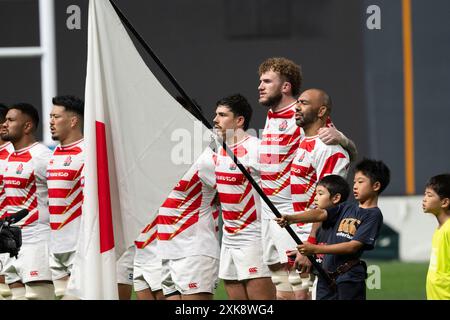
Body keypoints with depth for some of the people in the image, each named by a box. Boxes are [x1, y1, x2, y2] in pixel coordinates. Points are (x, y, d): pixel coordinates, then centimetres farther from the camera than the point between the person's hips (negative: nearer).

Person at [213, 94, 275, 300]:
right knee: (235, 296, 7)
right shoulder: (220, 151, 12)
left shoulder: (255, 148, -13)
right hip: (229, 239, 8)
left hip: (254, 237, -8)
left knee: (260, 296, -10)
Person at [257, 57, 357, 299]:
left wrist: (339, 138, -32)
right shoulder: (271, 117, 17)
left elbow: (351, 154, -9)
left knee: (300, 292, -13)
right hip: (268, 216, 8)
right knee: (282, 293, 8)